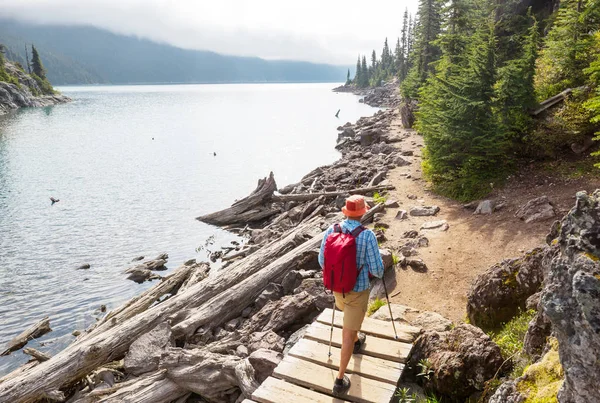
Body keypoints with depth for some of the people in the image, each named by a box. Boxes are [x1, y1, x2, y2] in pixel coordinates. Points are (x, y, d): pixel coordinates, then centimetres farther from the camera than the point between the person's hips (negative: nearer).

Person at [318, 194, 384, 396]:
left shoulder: (331, 230, -11)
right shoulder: (368, 236, -24)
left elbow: (322, 261, -1)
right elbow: (377, 270, -19)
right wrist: (377, 271, 6)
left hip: (337, 286, 5)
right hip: (358, 290, -5)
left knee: (350, 315, 36)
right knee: (347, 333, 5)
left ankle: (356, 341, 61)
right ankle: (340, 380, 11)